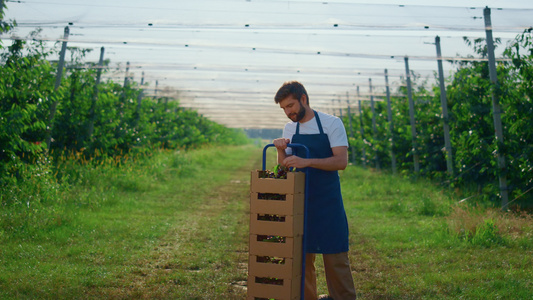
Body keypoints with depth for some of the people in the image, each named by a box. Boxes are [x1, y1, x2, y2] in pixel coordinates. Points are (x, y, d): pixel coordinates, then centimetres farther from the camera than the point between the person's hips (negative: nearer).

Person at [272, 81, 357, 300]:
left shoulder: (332, 124, -6)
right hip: (299, 203, 5)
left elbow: (341, 161, -16)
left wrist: (307, 161, -27)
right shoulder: (289, 129, 10)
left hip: (328, 203, -5)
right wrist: (280, 151, -10)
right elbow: (285, 168, 12)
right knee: (301, 255, 7)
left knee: (335, 257, -3)